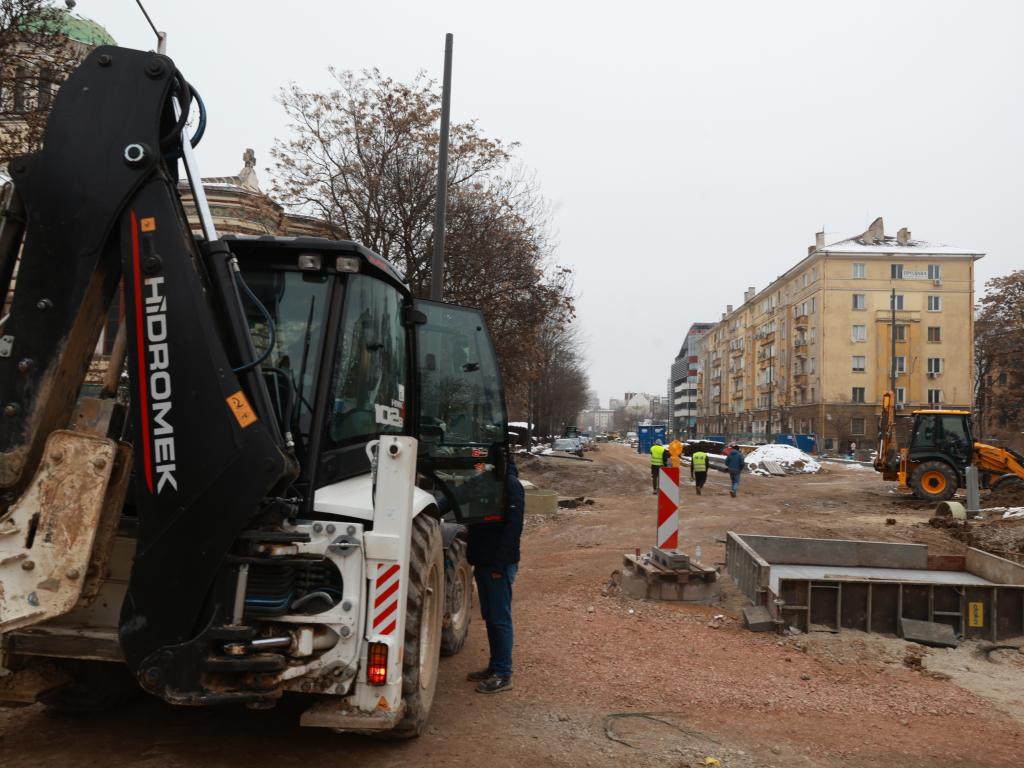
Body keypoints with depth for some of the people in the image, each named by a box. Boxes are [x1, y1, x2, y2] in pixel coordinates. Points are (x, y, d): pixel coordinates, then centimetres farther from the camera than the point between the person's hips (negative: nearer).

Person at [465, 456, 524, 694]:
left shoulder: (510, 484, -14)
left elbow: (513, 526, -18)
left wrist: (499, 564, -21)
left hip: (499, 564, -8)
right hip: (483, 562, 8)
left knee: (500, 618, -1)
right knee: (490, 617, 15)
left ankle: (503, 674, 7)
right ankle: (495, 666, 25)